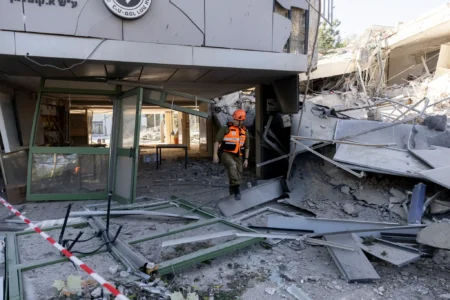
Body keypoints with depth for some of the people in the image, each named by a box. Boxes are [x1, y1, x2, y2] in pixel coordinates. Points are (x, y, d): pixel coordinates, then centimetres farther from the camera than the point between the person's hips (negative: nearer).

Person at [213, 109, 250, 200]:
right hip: (226, 154, -4)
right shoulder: (226, 129, -3)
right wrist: (215, 154, -13)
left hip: (238, 156, 5)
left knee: (238, 175, 3)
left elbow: (247, 147, 15)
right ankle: (236, 190, -37)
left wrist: (246, 159, 9)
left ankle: (232, 192, 24)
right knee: (232, 166, -33)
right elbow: (217, 141, -5)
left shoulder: (245, 131, 8)